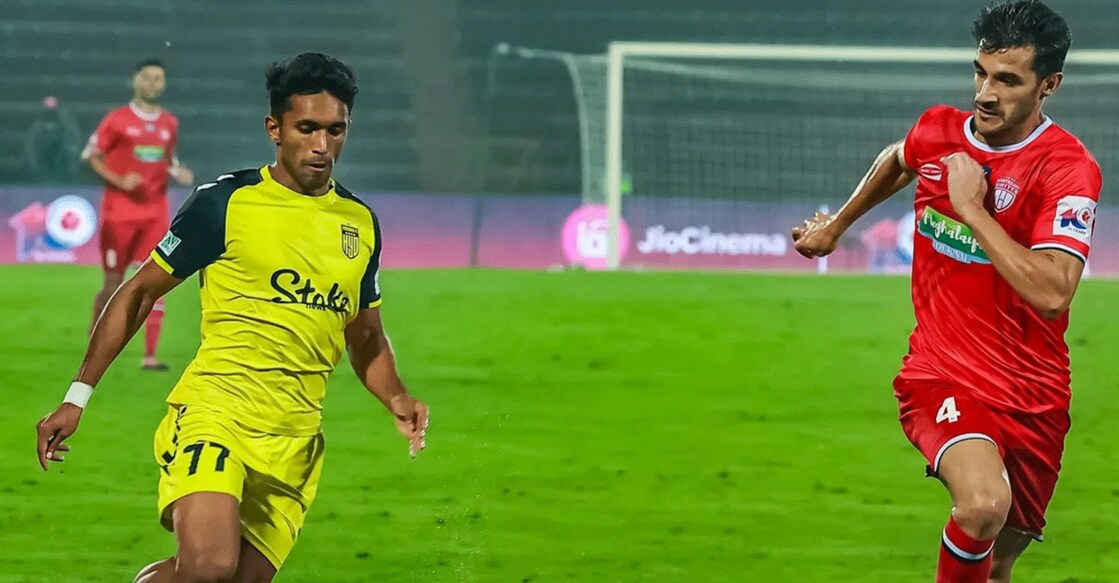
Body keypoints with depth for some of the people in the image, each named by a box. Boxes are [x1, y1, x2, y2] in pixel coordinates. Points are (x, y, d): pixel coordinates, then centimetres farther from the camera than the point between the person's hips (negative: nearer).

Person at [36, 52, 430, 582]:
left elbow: (366, 340, 26)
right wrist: (77, 396, 2)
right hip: (214, 410, -5)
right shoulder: (225, 203, -2)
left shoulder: (360, 223, 13)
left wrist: (396, 399, 5)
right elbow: (139, 294, 5)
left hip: (294, 440, 6)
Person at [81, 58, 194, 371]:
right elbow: (91, 155, -1)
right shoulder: (117, 120, -3)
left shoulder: (170, 124, 10)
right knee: (113, 282, 2)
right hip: (119, 212, -3)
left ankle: (150, 355, -11)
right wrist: (119, 181, -14)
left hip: (155, 212, 3)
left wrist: (178, 173, 0)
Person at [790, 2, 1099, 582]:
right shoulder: (937, 131, -1)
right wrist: (837, 225, 37)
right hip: (942, 376, 0)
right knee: (984, 503, -31)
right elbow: (897, 160, 27)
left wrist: (972, 209, -23)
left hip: (1033, 397, 0)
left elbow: (1051, 292, -28)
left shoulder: (1069, 168, -14)